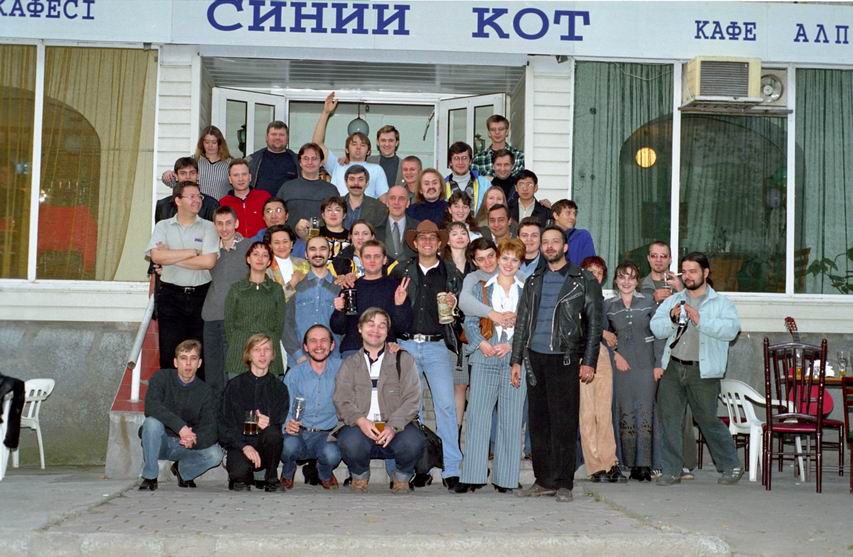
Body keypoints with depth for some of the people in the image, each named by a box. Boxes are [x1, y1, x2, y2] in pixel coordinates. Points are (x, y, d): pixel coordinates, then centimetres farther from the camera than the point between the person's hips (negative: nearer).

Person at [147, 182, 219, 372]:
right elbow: (156, 256, -11)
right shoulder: (163, 226, 7)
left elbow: (208, 261, -11)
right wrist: (193, 252, -9)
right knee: (169, 354, 1)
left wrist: (171, 257, -7)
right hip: (171, 296, 0)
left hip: (200, 296, 0)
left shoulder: (208, 227, 4)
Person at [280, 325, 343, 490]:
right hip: (298, 434, 1)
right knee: (289, 444, -33)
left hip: (326, 435, 0)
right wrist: (287, 424, -20)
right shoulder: (294, 374, 4)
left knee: (332, 454, -32)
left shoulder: (340, 368, 3)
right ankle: (288, 472, 6)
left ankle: (325, 474, 8)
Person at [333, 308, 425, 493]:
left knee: (413, 442, -32)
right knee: (351, 442, -34)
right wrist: (360, 421, -19)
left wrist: (393, 426, -16)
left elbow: (412, 399, 2)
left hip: (396, 427, 0)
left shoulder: (403, 359, 14)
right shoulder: (349, 364, 17)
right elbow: (342, 400, 3)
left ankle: (401, 479, 1)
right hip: (359, 427, 0)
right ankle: (360, 477, 1)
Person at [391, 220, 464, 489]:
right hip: (405, 344, 1)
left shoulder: (452, 274, 11)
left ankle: (451, 469, -8)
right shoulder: (401, 272, 12)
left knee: (446, 404, -11)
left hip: (437, 346, -1)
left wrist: (453, 305, -8)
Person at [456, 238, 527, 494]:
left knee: (511, 420, 1)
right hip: (485, 358, 0)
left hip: (515, 360, 0)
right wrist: (481, 343, -8)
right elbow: (469, 322, 8)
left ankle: (505, 478, 8)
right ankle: (472, 477, -1)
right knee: (477, 416, -4)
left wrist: (511, 345, -9)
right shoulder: (483, 289, 12)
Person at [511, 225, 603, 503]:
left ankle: (563, 483, 2)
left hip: (564, 359, -4)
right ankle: (544, 481, 12)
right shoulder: (533, 281, 16)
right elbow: (522, 321, 18)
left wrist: (589, 361, -7)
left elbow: (594, 323, 0)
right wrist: (516, 359, 11)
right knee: (538, 422, 5)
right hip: (535, 358, 4)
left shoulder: (584, 280, 3)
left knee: (564, 422, -5)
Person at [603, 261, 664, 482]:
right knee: (625, 415, 1)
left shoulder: (649, 304, 5)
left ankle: (644, 465, -7)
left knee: (645, 414, -7)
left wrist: (658, 364, -1)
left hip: (645, 365, -1)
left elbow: (658, 335, 5)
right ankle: (631, 464, 7)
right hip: (620, 366, 1)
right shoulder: (608, 306, 7)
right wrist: (615, 355, -3)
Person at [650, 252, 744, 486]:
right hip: (673, 368, 4)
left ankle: (731, 467, 17)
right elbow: (656, 328, 7)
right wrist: (672, 319, -11)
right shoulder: (672, 301, 16)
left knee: (708, 419, 1)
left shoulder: (720, 303, 5)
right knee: (670, 419, 2)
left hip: (703, 371, -4)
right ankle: (671, 470, 10)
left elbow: (731, 329, -12)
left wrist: (701, 320, -19)